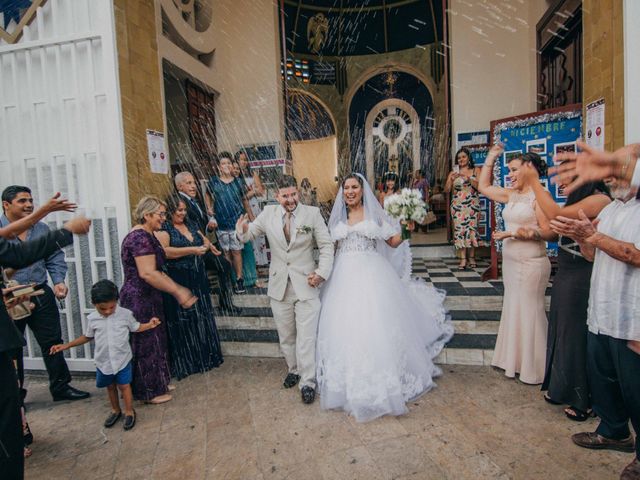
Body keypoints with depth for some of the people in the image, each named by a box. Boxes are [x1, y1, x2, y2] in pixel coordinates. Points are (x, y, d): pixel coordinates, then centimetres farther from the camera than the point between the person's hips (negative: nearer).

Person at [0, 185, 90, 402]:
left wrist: (59, 281, -9)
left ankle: (61, 387, 24)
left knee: (52, 343, 9)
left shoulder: (42, 229, 6)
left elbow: (55, 258, 7)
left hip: (41, 295, 3)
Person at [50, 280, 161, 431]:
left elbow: (136, 328, 0)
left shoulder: (125, 314, -13)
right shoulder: (92, 318, -6)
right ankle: (115, 410, 38)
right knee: (110, 386, 18)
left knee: (124, 385, 4)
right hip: (103, 361, 3)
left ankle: (129, 411, 22)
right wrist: (66, 345, 7)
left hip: (122, 359, -3)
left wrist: (150, 324, -17)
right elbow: (87, 337, 10)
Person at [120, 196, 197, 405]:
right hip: (140, 300, -10)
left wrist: (177, 289, 9)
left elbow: (157, 271, 14)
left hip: (147, 298, 10)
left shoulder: (147, 236, 12)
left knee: (153, 341, 19)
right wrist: (177, 291, -22)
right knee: (146, 344, 4)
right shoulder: (141, 237, -20)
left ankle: (156, 384, 34)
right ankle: (149, 392, 20)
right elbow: (147, 273, -28)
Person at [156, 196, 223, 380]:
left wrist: (208, 245, 2)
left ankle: (205, 357, 28)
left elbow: (204, 239, 26)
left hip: (198, 280, 7)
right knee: (183, 323, 2)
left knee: (201, 318, 13)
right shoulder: (163, 229, -8)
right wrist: (192, 250, -26)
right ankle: (185, 363, 15)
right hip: (177, 283, -7)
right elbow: (163, 251, -24)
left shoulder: (191, 225, 13)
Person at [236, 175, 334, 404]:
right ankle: (294, 370, 41)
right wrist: (242, 230, -18)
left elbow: (327, 246, -4)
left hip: (306, 285, -3)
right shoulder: (268, 213, -1)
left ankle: (307, 383, 18)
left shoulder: (312, 213, -7)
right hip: (279, 286, 3)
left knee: (306, 337, 1)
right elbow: (249, 234, 6)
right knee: (286, 336, 18)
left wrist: (322, 272, -16)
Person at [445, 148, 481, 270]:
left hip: (472, 205, 0)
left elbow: (479, 186, -5)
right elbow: (446, 190, 2)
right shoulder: (453, 173, 9)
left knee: (472, 229, -5)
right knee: (460, 229, -7)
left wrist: (468, 178, -16)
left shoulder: (475, 170, 7)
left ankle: (471, 257, 5)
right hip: (457, 205, 1)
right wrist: (451, 180, -15)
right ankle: (463, 259, -6)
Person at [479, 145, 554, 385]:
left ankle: (532, 368, 19)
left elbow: (549, 232, -16)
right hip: (510, 261, 8)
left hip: (531, 263, -8)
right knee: (513, 310, 16)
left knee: (529, 312, 2)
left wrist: (530, 233, -32)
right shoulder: (512, 195, 10)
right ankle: (515, 360, 32)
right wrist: (490, 158, 16)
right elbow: (484, 187, 18)